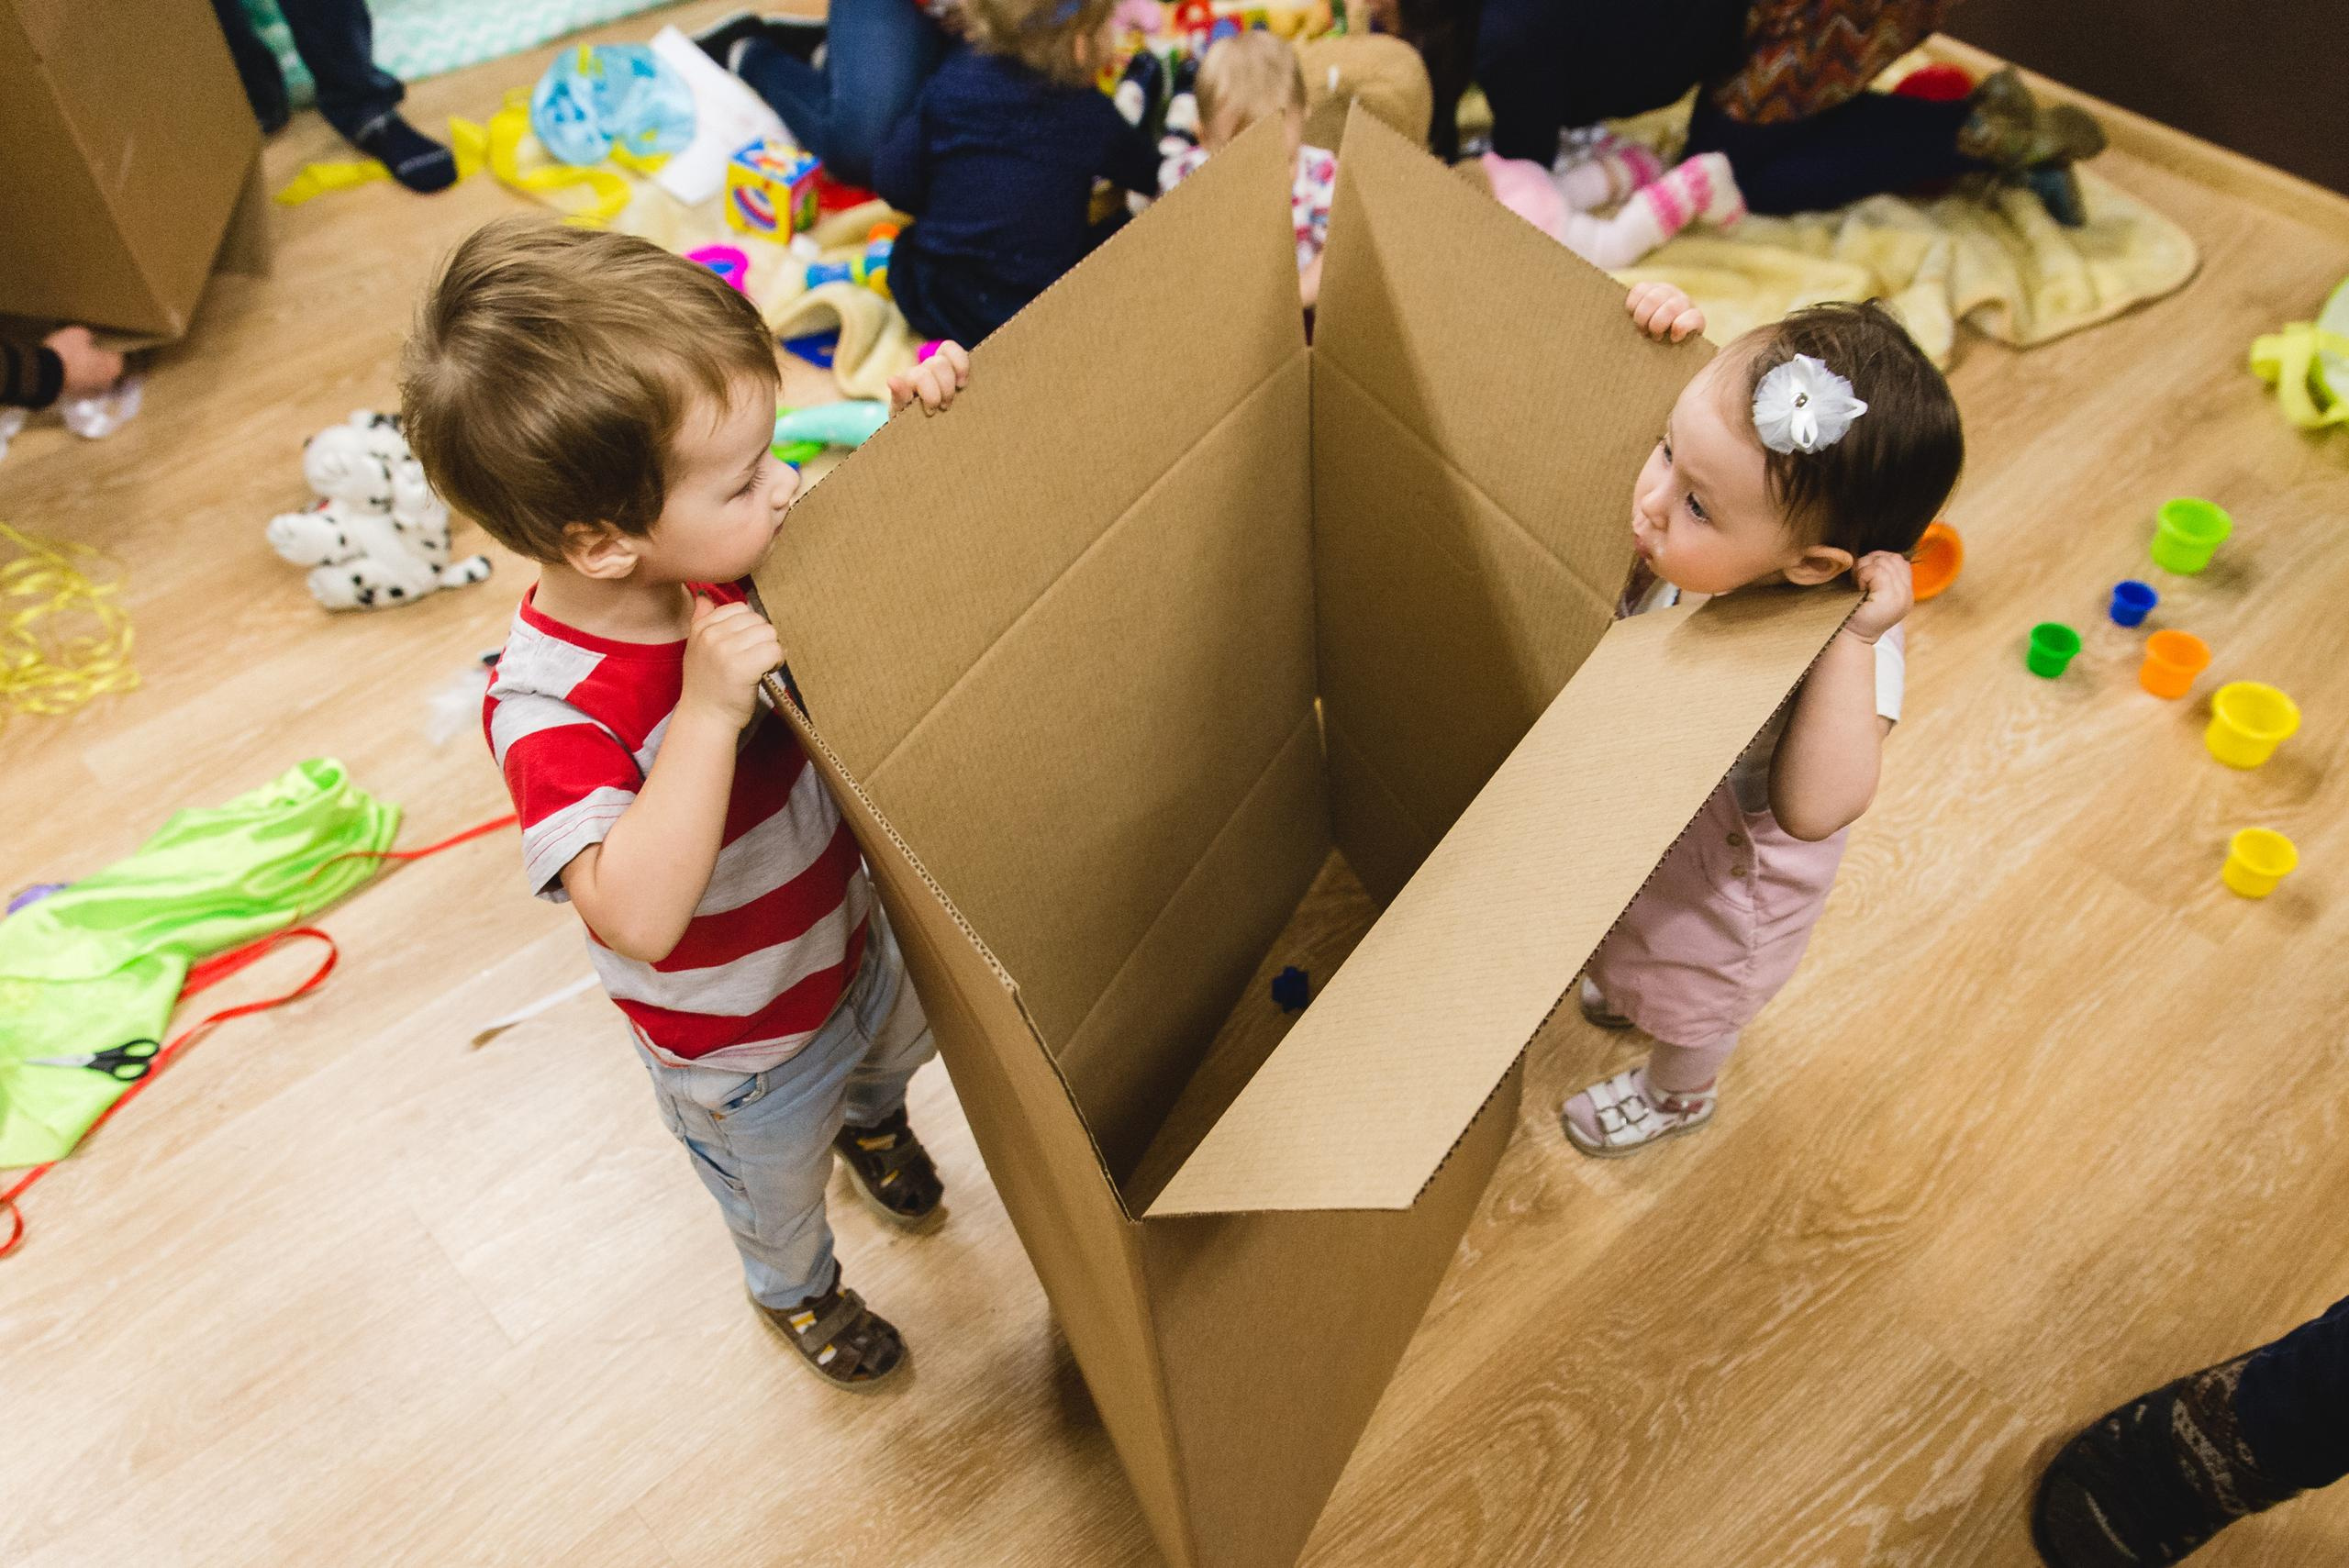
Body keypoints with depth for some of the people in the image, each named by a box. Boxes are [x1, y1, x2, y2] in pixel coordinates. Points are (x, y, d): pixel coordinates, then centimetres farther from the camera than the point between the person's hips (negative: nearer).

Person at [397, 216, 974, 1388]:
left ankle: (873, 1120, 75)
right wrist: (709, 709, -53)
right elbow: (638, 917, -49)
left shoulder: (727, 551, -22)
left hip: (853, 935, 5)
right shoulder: (550, 708, -41)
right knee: (779, 1191, 29)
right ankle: (800, 1293, 64)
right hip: (743, 1049, -5)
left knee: (901, 1044, 38)